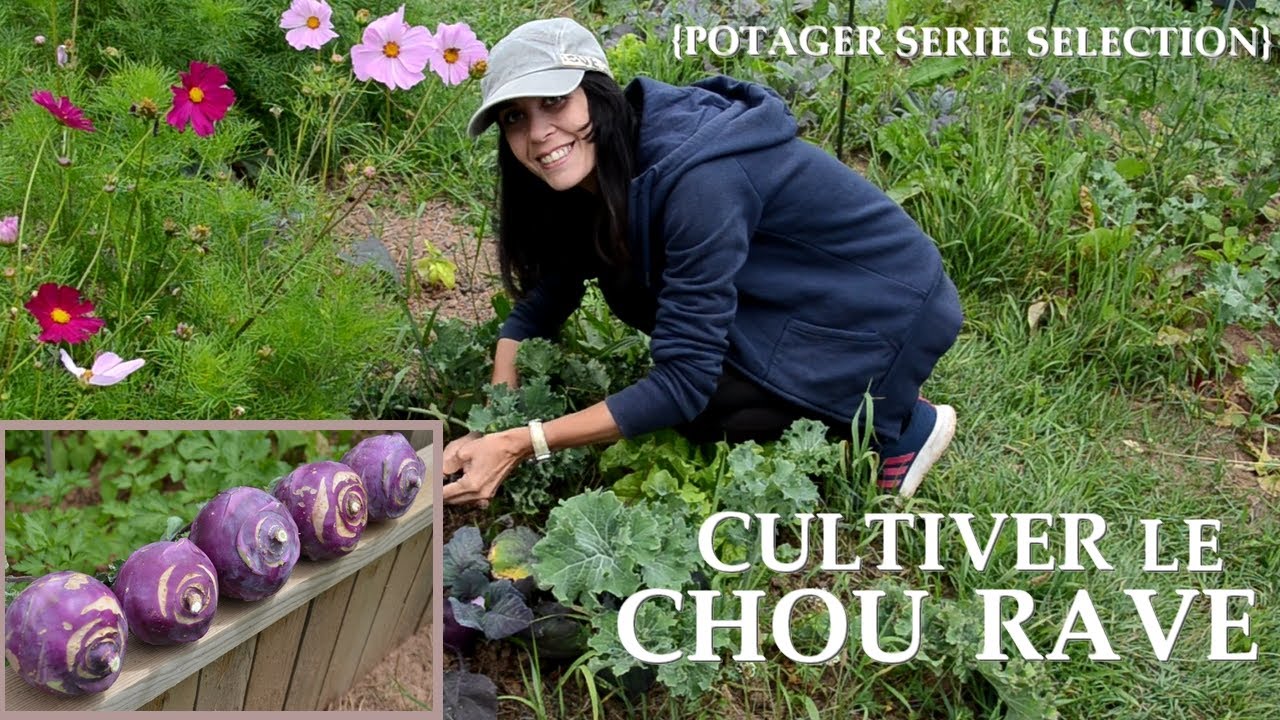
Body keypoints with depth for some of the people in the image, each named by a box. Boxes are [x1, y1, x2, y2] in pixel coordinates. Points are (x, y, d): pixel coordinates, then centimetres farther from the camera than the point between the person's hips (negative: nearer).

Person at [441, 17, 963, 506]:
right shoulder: (608, 168, -7)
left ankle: (897, 425, 2)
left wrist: (521, 446, -32)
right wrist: (494, 428, -17)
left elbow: (684, 381, -31)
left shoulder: (696, 179, -32)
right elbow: (539, 301, -1)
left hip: (892, 305, -9)